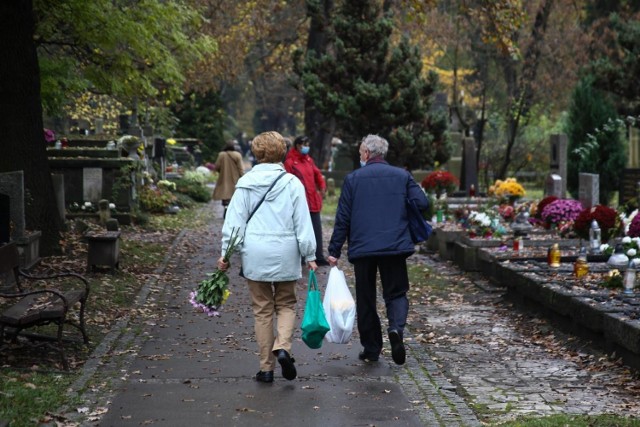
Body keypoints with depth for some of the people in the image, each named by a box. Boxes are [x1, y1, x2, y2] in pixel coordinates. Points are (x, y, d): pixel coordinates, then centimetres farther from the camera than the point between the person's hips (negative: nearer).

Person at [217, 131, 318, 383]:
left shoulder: (245, 184, -1)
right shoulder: (292, 183, -4)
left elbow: (234, 222, -1)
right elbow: (303, 223, -2)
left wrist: (226, 253, 5)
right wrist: (309, 255, 4)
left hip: (255, 256, 1)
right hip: (285, 255, -1)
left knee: (263, 310, 10)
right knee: (286, 304, 16)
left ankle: (266, 367, 11)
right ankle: (282, 347, -10)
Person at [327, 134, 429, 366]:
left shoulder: (353, 179, 1)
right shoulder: (402, 175, 5)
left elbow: (342, 218, 0)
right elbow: (422, 203, -4)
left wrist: (334, 250, 3)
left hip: (362, 248, 0)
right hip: (395, 246, 1)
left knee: (365, 299, 10)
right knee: (396, 293, 8)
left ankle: (371, 348, 13)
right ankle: (396, 328, -21)